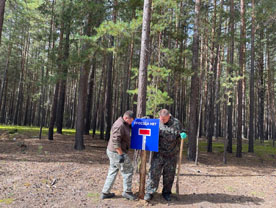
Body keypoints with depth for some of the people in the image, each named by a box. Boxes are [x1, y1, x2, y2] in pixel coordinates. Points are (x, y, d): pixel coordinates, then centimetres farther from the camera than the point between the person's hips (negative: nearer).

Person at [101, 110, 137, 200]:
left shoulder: (125, 124, 10)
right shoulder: (119, 125, -21)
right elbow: (115, 141, -27)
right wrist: (120, 154, -26)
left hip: (113, 152, 10)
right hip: (116, 152, -10)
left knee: (112, 172, 16)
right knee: (128, 171, 3)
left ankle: (105, 193, 22)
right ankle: (127, 192, 15)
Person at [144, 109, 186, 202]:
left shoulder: (176, 123, -3)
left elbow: (181, 132, 5)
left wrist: (183, 135, -16)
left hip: (172, 155, 0)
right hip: (159, 153, 0)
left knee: (169, 174, 10)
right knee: (154, 172, -5)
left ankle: (166, 192, 28)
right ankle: (149, 192, 7)